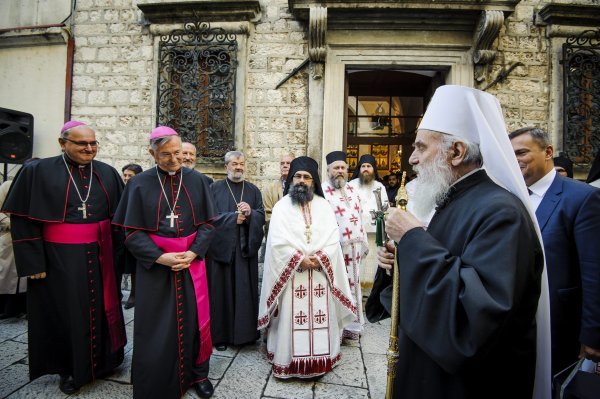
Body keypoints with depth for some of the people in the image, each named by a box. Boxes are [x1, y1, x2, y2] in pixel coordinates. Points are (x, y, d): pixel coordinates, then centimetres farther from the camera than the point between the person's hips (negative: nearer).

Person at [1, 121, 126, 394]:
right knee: (65, 314, 10)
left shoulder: (107, 173, 4)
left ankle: (102, 361, 35)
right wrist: (34, 262, -10)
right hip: (59, 259, -3)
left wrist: (118, 254, 4)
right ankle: (69, 369, 32)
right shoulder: (38, 172, -5)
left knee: (101, 309, 14)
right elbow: (23, 220, -5)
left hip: (100, 257, 3)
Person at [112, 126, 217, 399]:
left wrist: (193, 253, -13)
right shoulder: (140, 184, -2)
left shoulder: (197, 181, 1)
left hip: (192, 260, 1)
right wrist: (160, 257, -16)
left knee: (194, 320, 8)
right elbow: (132, 231, -4)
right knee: (156, 326, 7)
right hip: (154, 263, -1)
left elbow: (208, 223, 1)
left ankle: (197, 374, 30)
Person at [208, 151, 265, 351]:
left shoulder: (253, 190, 11)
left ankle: (245, 332, 21)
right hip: (221, 246, -2)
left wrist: (250, 213, -16)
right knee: (221, 290, 4)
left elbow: (262, 217, 4)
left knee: (245, 290, 7)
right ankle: (220, 334, 17)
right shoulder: (215, 188, 3)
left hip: (246, 248, 3)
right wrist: (234, 217, -13)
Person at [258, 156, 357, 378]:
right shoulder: (281, 206, 1)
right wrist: (300, 259, -15)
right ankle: (289, 359, 17)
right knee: (291, 317, 2)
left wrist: (319, 258, -14)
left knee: (320, 316, 8)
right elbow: (278, 242, -8)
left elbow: (333, 237, 0)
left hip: (321, 272, 2)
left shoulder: (323, 206, 8)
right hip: (291, 273, -2)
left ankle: (319, 358, 24)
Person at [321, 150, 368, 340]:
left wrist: (363, 242, 15)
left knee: (353, 286, 15)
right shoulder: (321, 191, -9)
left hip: (354, 247, 7)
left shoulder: (352, 192, 14)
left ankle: (351, 325, 31)